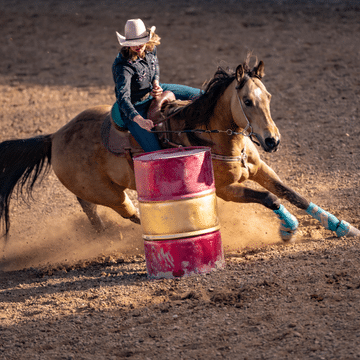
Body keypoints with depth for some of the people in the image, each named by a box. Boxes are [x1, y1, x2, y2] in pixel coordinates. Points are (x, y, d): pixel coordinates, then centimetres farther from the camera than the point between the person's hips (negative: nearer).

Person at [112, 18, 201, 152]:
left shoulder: (150, 48, -12)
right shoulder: (123, 66, -35)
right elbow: (123, 99, -45)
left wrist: (156, 82, -6)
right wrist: (140, 120, -59)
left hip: (152, 93, 8)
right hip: (135, 108, -8)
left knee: (198, 95, 16)